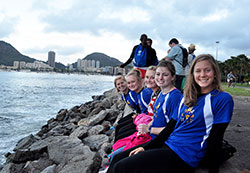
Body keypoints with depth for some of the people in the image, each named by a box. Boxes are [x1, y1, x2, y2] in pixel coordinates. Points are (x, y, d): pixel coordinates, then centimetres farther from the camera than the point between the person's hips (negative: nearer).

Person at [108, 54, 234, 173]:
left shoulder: (223, 99, -7)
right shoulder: (187, 98, 13)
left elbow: (214, 140, -8)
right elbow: (170, 127, 13)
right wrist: (146, 147, 8)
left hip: (183, 157, -7)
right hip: (167, 145, 7)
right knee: (118, 158, 2)